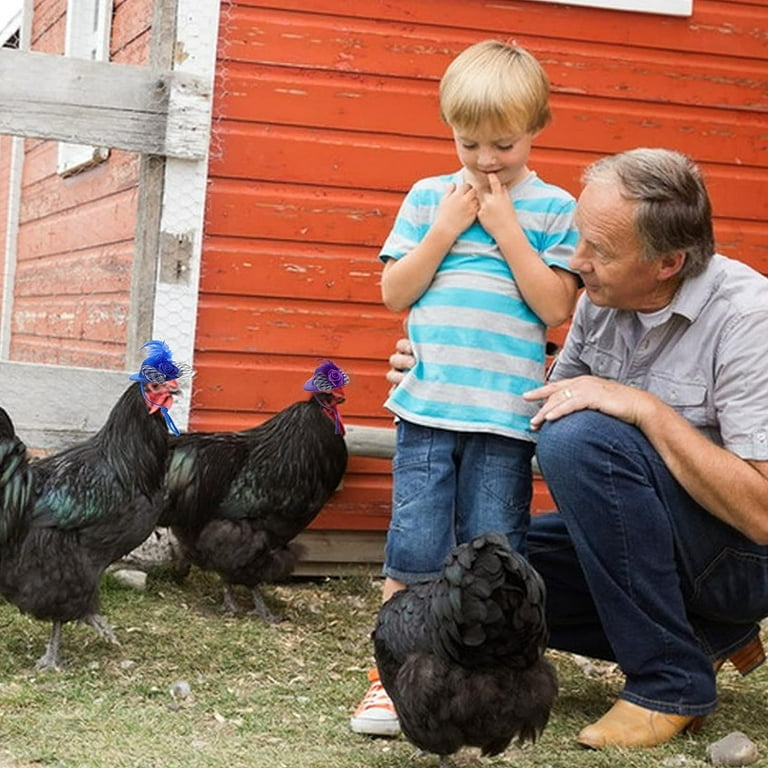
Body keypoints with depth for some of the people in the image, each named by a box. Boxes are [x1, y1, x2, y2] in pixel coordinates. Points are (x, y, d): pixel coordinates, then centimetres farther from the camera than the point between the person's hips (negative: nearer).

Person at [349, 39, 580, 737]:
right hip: (427, 405, 1)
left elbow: (554, 307, -5)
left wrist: (506, 228, -9)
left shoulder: (553, 208, 4)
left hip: (507, 415, -1)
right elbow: (395, 292, 5)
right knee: (415, 551, -1)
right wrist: (447, 227, -5)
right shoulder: (429, 197, 9)